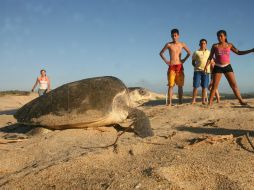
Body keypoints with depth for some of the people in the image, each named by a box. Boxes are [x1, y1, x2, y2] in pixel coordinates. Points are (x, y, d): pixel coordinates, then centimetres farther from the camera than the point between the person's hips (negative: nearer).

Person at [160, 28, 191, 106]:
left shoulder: (182, 44, 6)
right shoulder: (168, 44, 3)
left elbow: (189, 53, 18)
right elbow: (161, 53, 12)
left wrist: (184, 59, 6)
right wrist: (165, 60, 2)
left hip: (179, 66, 2)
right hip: (171, 67, -2)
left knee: (180, 85, 3)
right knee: (171, 85, -7)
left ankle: (180, 101, 8)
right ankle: (169, 102, -8)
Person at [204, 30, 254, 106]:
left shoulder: (229, 45, 8)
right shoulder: (215, 46, 4)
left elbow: (239, 52, 12)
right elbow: (210, 57, 4)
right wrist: (206, 65, -12)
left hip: (227, 67, 2)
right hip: (218, 67, -1)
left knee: (234, 84, -3)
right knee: (214, 86, -5)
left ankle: (241, 101, 1)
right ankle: (210, 103, -3)